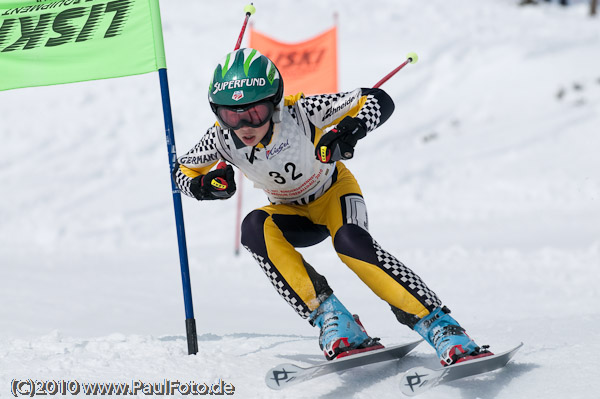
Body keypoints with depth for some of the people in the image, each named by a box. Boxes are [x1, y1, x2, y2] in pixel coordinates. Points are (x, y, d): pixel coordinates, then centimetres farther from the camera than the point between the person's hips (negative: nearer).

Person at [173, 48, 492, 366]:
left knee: (350, 241, -35)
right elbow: (183, 172, -4)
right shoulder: (222, 139, -23)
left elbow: (379, 101, -27)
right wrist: (205, 186, -27)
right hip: (295, 214, 3)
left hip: (333, 192, -3)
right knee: (254, 227, -30)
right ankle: (327, 316, -30)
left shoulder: (301, 111, -31)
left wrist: (350, 131, -46)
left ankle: (437, 326, -33)